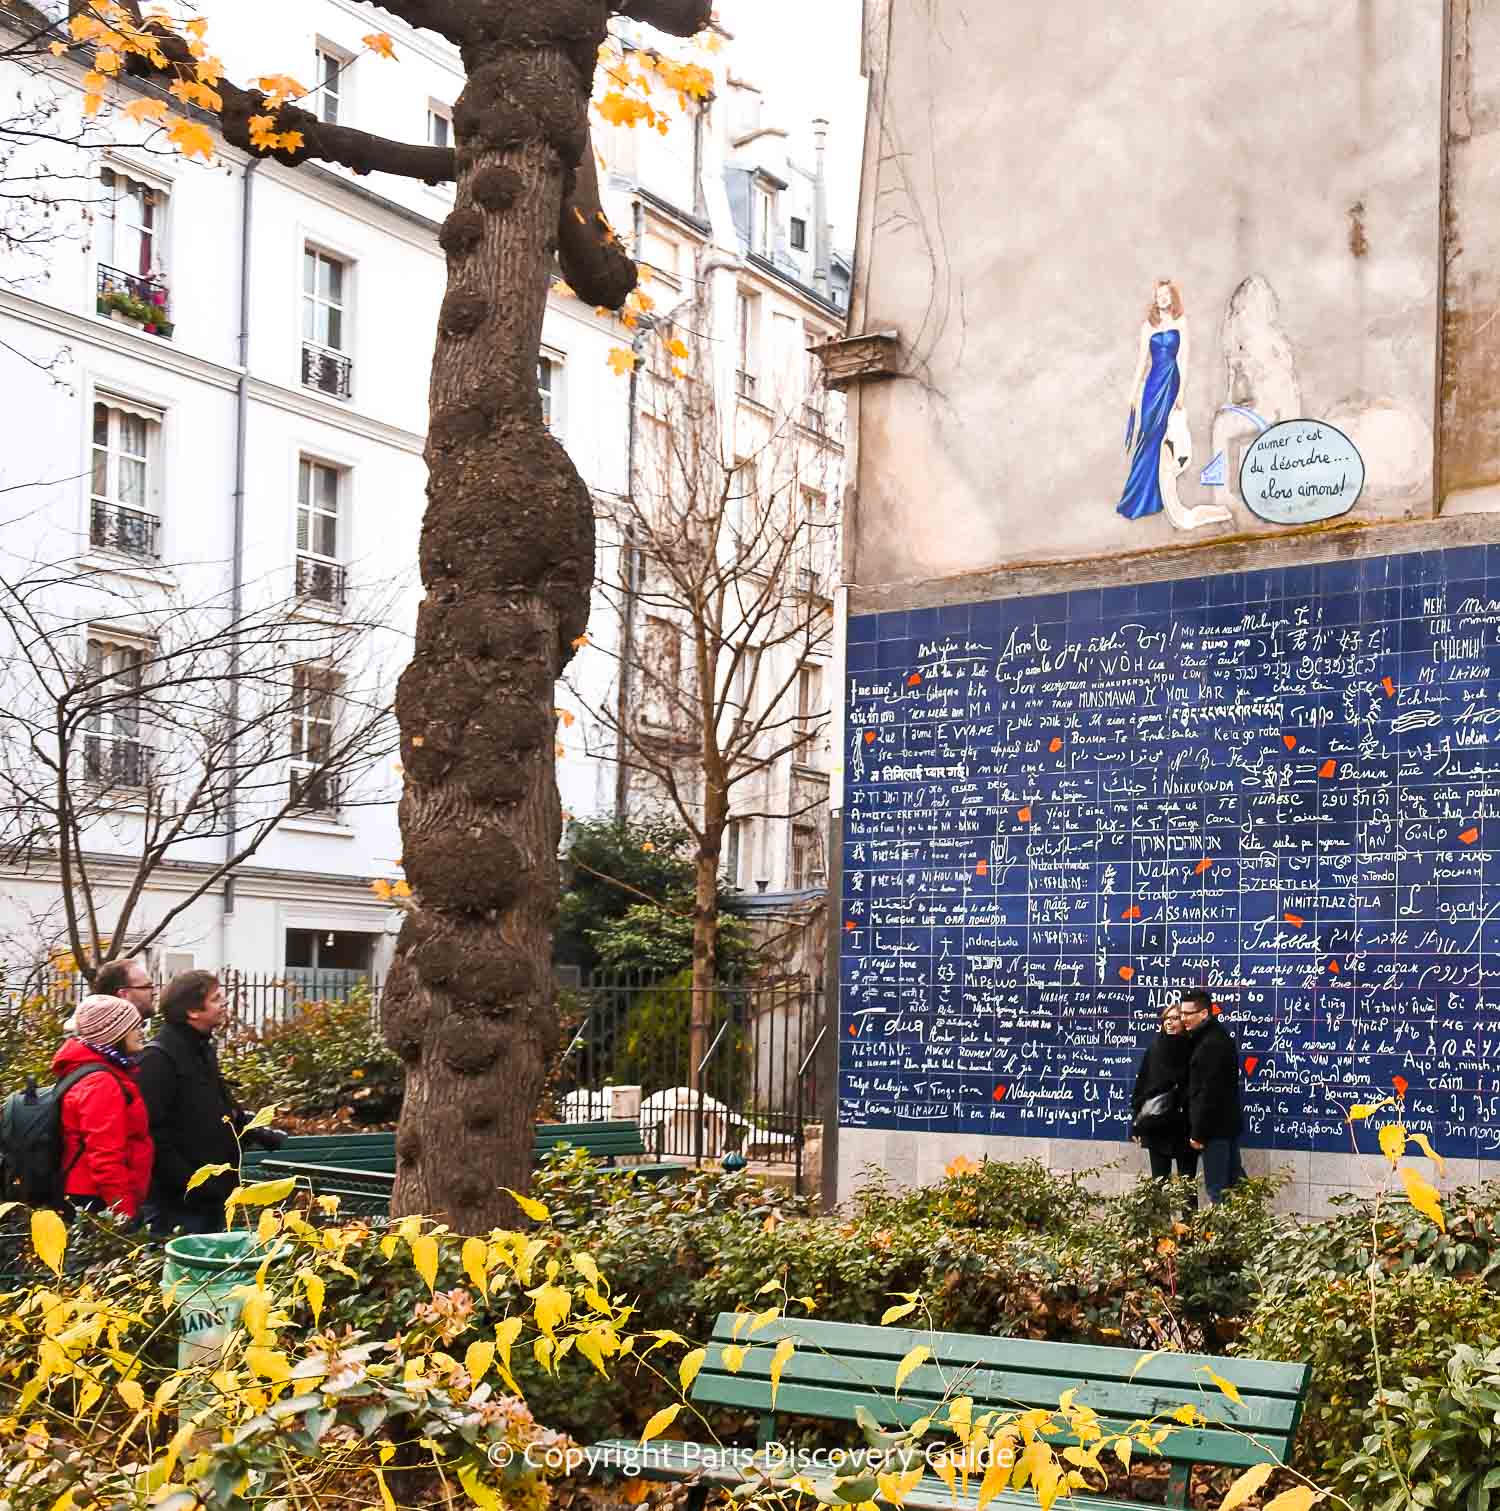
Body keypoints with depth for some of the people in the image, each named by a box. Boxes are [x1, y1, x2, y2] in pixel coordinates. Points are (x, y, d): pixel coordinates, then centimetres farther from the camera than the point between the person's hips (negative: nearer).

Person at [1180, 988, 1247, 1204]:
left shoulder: (1211, 1043, -18)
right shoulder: (1216, 1035, 14)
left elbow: (1209, 1092, -21)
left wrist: (1198, 1132, -18)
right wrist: (1199, 1129, 20)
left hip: (1215, 1127, -10)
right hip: (1227, 1123, 10)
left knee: (1218, 1190, -6)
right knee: (1234, 1184, 13)